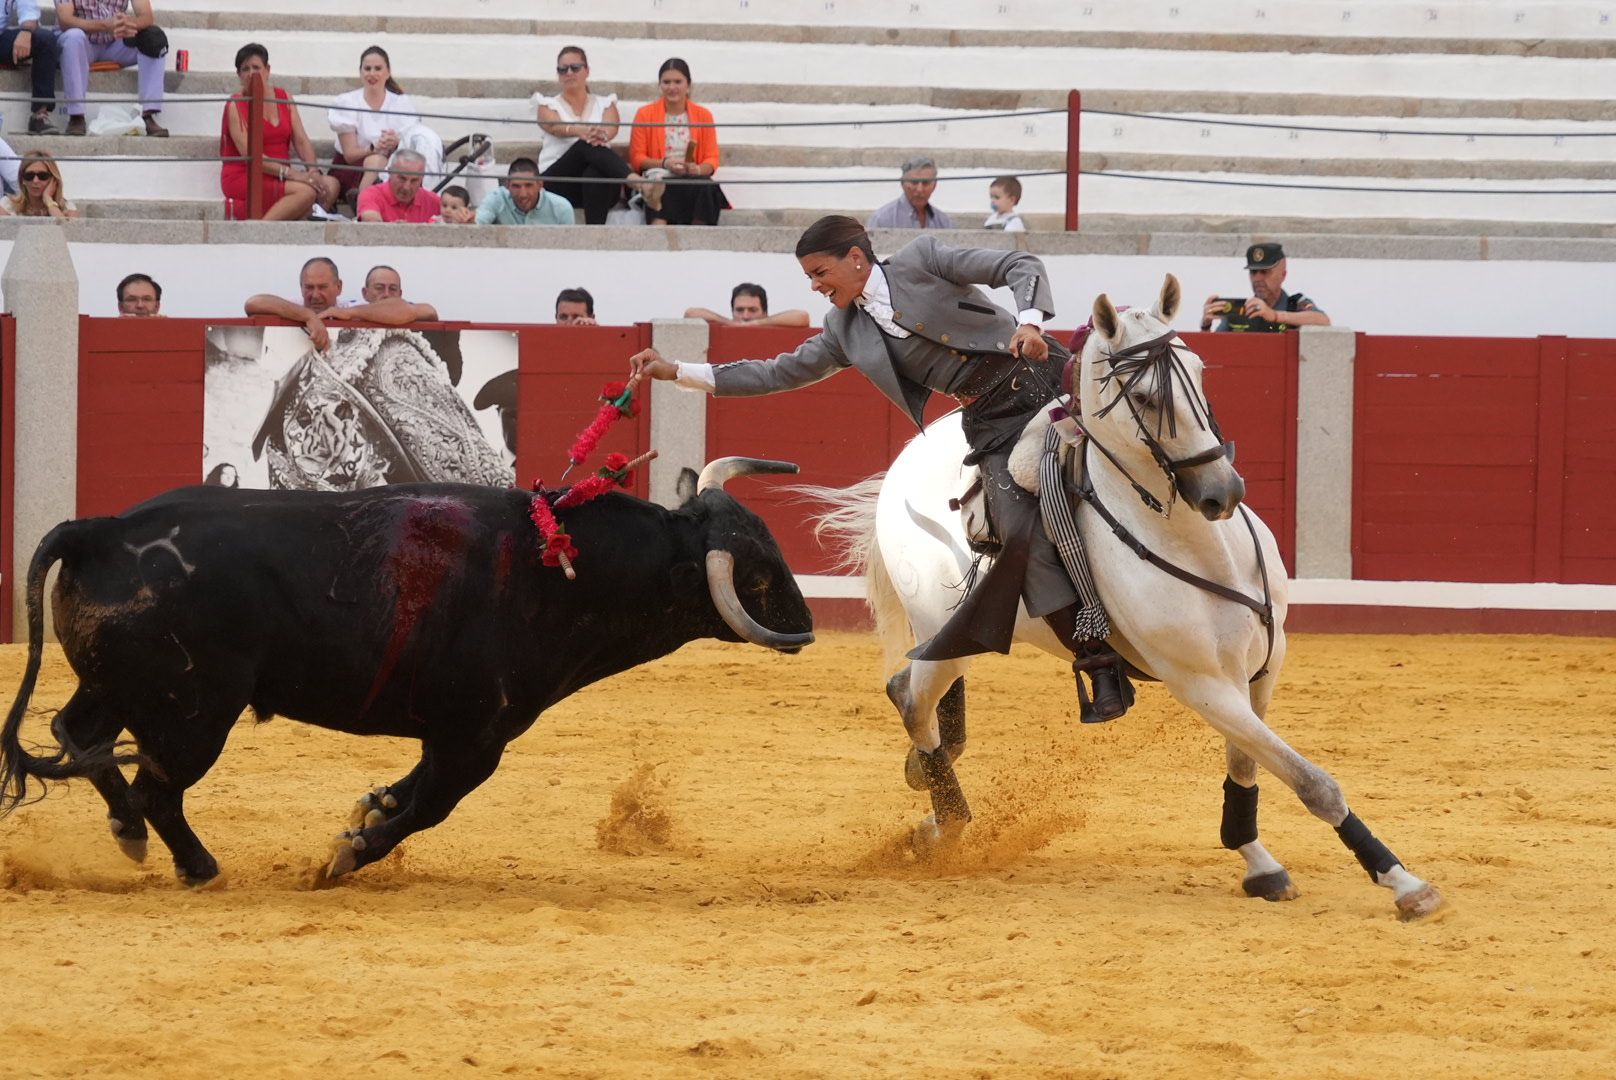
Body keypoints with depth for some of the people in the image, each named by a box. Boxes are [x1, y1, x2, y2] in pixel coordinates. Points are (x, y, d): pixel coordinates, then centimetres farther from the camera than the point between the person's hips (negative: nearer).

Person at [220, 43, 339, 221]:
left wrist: (313, 172, -12)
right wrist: (289, 173, -23)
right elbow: (248, 154, -14)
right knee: (306, 191, -28)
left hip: (279, 178, 6)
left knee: (330, 186, -18)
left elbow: (302, 141, 7)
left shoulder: (284, 98, 13)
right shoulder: (235, 106, -4)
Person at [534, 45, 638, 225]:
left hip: (600, 184, 1)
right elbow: (555, 126, -9)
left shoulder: (605, 104, 20)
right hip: (557, 182, -1)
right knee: (586, 145, -33)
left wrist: (601, 134, -32)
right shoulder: (549, 105, 17)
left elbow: (611, 128, -4)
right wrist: (580, 131, -34)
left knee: (595, 174, -38)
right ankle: (632, 179, -59)